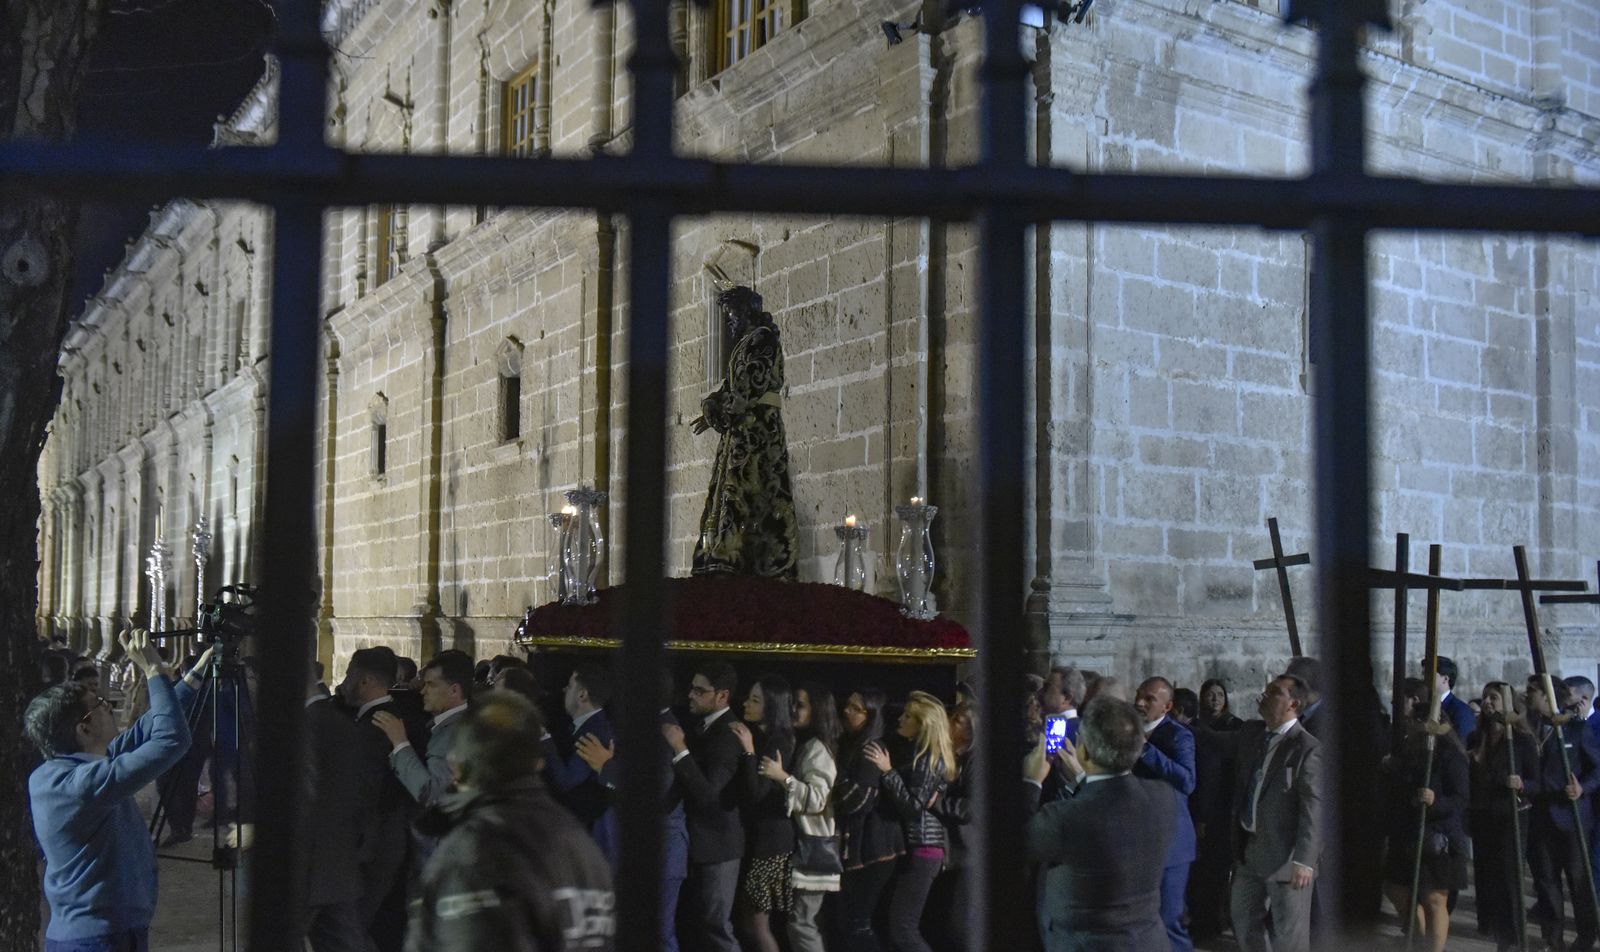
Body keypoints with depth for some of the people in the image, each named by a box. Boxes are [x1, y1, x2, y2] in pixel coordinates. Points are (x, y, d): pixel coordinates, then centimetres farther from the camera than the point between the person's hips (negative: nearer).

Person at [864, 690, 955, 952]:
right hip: (912, 848, 10)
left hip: (920, 851, -10)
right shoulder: (919, 753, 16)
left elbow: (913, 806, -18)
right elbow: (902, 803, 16)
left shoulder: (928, 757, -11)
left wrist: (888, 771, -17)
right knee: (906, 928, 10)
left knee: (902, 930, -9)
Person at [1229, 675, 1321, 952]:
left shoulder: (1307, 748, -16)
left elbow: (1313, 809, -18)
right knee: (1244, 920, 18)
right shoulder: (1250, 733, 7)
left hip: (1285, 853, -7)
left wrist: (1304, 860, -22)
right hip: (1248, 848, 7)